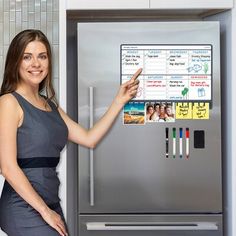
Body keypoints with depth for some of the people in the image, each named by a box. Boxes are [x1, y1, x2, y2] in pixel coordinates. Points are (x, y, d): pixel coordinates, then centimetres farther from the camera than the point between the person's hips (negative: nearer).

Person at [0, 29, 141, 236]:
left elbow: (89, 139, 11)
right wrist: (44, 211, -13)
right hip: (24, 207, -7)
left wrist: (120, 101, 8)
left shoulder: (50, 105, 14)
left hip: (52, 204, 7)